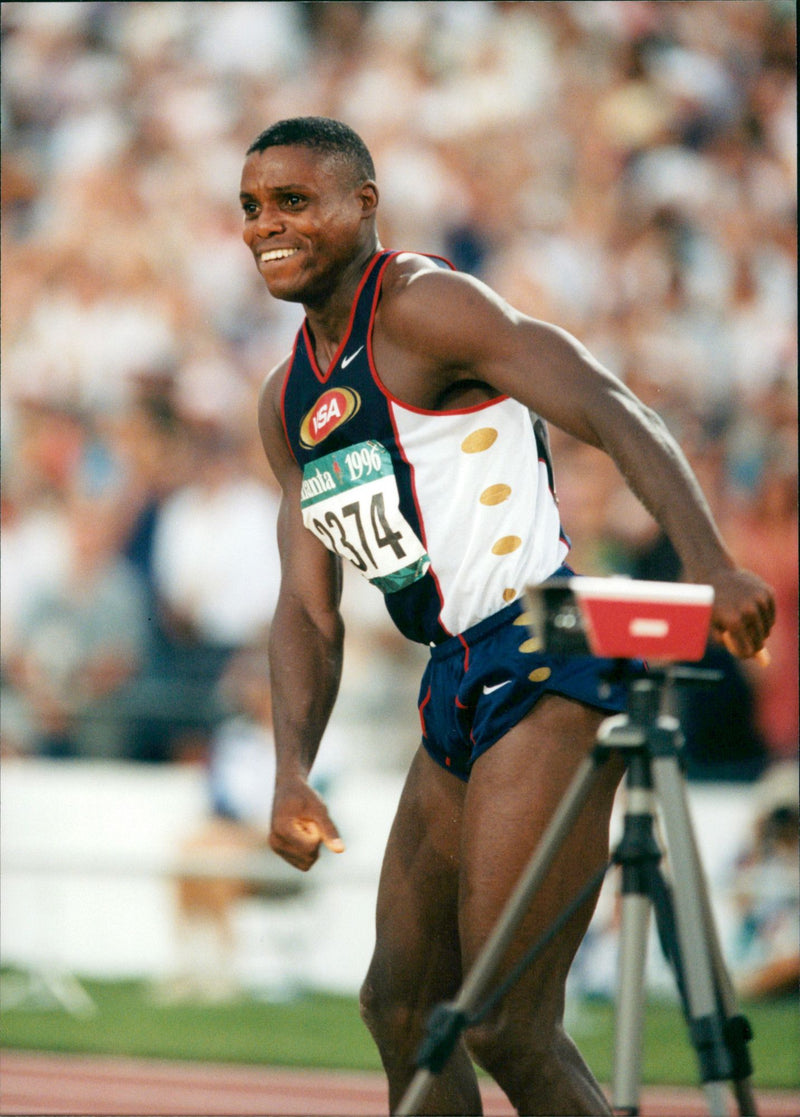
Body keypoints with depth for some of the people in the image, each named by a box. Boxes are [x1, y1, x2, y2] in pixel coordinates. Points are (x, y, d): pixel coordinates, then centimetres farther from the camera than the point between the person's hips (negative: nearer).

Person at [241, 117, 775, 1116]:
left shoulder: (421, 307, -9)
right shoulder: (287, 403, 17)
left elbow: (614, 414, -18)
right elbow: (307, 608, 16)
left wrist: (711, 568, -32)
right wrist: (291, 772, 0)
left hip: (548, 671, -9)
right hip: (456, 687, 9)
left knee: (505, 1027, -13)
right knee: (401, 1006, 14)